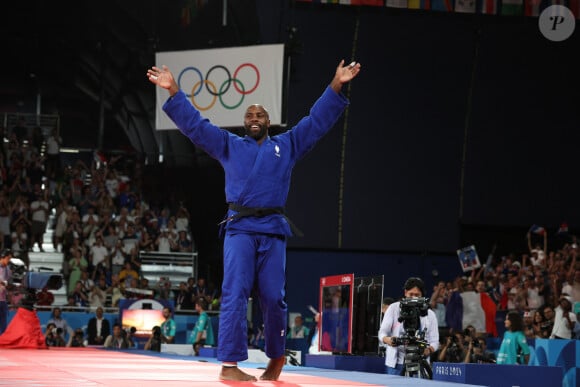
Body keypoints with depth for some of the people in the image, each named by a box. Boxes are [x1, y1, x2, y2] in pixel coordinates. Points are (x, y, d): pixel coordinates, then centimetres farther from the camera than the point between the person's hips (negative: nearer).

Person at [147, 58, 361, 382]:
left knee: (274, 297, 2)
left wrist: (336, 87, 4)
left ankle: (277, 356, 23)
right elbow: (195, 124, 11)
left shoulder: (287, 145, 16)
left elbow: (317, 121, 13)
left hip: (273, 230, 1)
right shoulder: (229, 145, 15)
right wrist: (174, 91, 2)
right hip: (240, 228, -1)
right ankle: (230, 364, -15)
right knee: (235, 295, -11)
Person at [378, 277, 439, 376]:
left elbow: (434, 341, 4)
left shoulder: (429, 314, 9)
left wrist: (429, 350, -20)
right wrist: (387, 340, -24)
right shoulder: (394, 308, 7)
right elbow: (382, 332, 1)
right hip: (396, 361, 0)